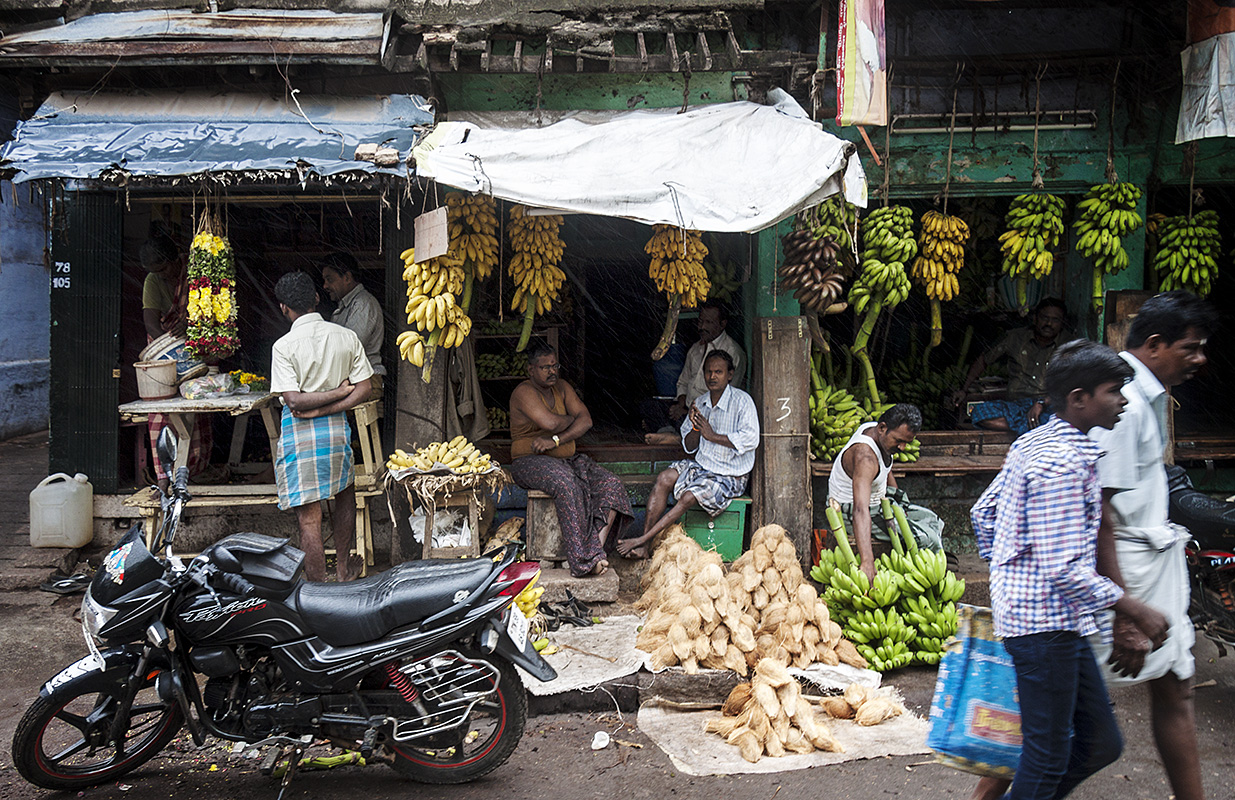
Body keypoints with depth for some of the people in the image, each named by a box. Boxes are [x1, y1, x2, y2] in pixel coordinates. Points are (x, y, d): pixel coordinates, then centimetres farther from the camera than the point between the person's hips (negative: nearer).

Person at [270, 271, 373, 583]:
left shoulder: (284, 346, -12)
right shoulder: (347, 337, -1)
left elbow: (294, 400, -18)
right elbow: (363, 390, -4)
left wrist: (338, 391, -8)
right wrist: (325, 409, -8)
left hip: (300, 436, -4)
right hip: (337, 429, 5)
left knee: (309, 518, 3)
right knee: (345, 495, 28)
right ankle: (343, 567, 40)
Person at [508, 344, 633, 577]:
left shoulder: (562, 387, 13)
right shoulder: (524, 392, -8)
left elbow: (586, 420, 1)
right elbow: (550, 423, -22)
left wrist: (556, 440, -15)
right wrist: (571, 418, 0)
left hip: (566, 459, 7)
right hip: (529, 462, -7)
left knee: (611, 484, -17)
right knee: (567, 483, -37)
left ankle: (597, 546, -29)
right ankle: (583, 560, -37)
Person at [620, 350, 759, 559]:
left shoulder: (742, 401, -12)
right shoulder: (700, 402, 7)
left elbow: (751, 439, -24)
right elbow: (689, 446, 10)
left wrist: (712, 436, -22)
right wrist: (695, 428, -13)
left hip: (730, 476, -6)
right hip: (702, 466, 6)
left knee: (689, 497, -27)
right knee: (664, 478, -18)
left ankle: (642, 540, -20)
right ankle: (642, 548, -22)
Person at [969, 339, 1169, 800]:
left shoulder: (1033, 443, 9)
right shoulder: (1063, 463, -20)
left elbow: (983, 512, 18)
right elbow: (1064, 569, -23)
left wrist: (1006, 578, 26)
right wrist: (1136, 611, -15)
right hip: (1046, 622, -10)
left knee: (1100, 743, 16)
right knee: (1049, 756, 2)